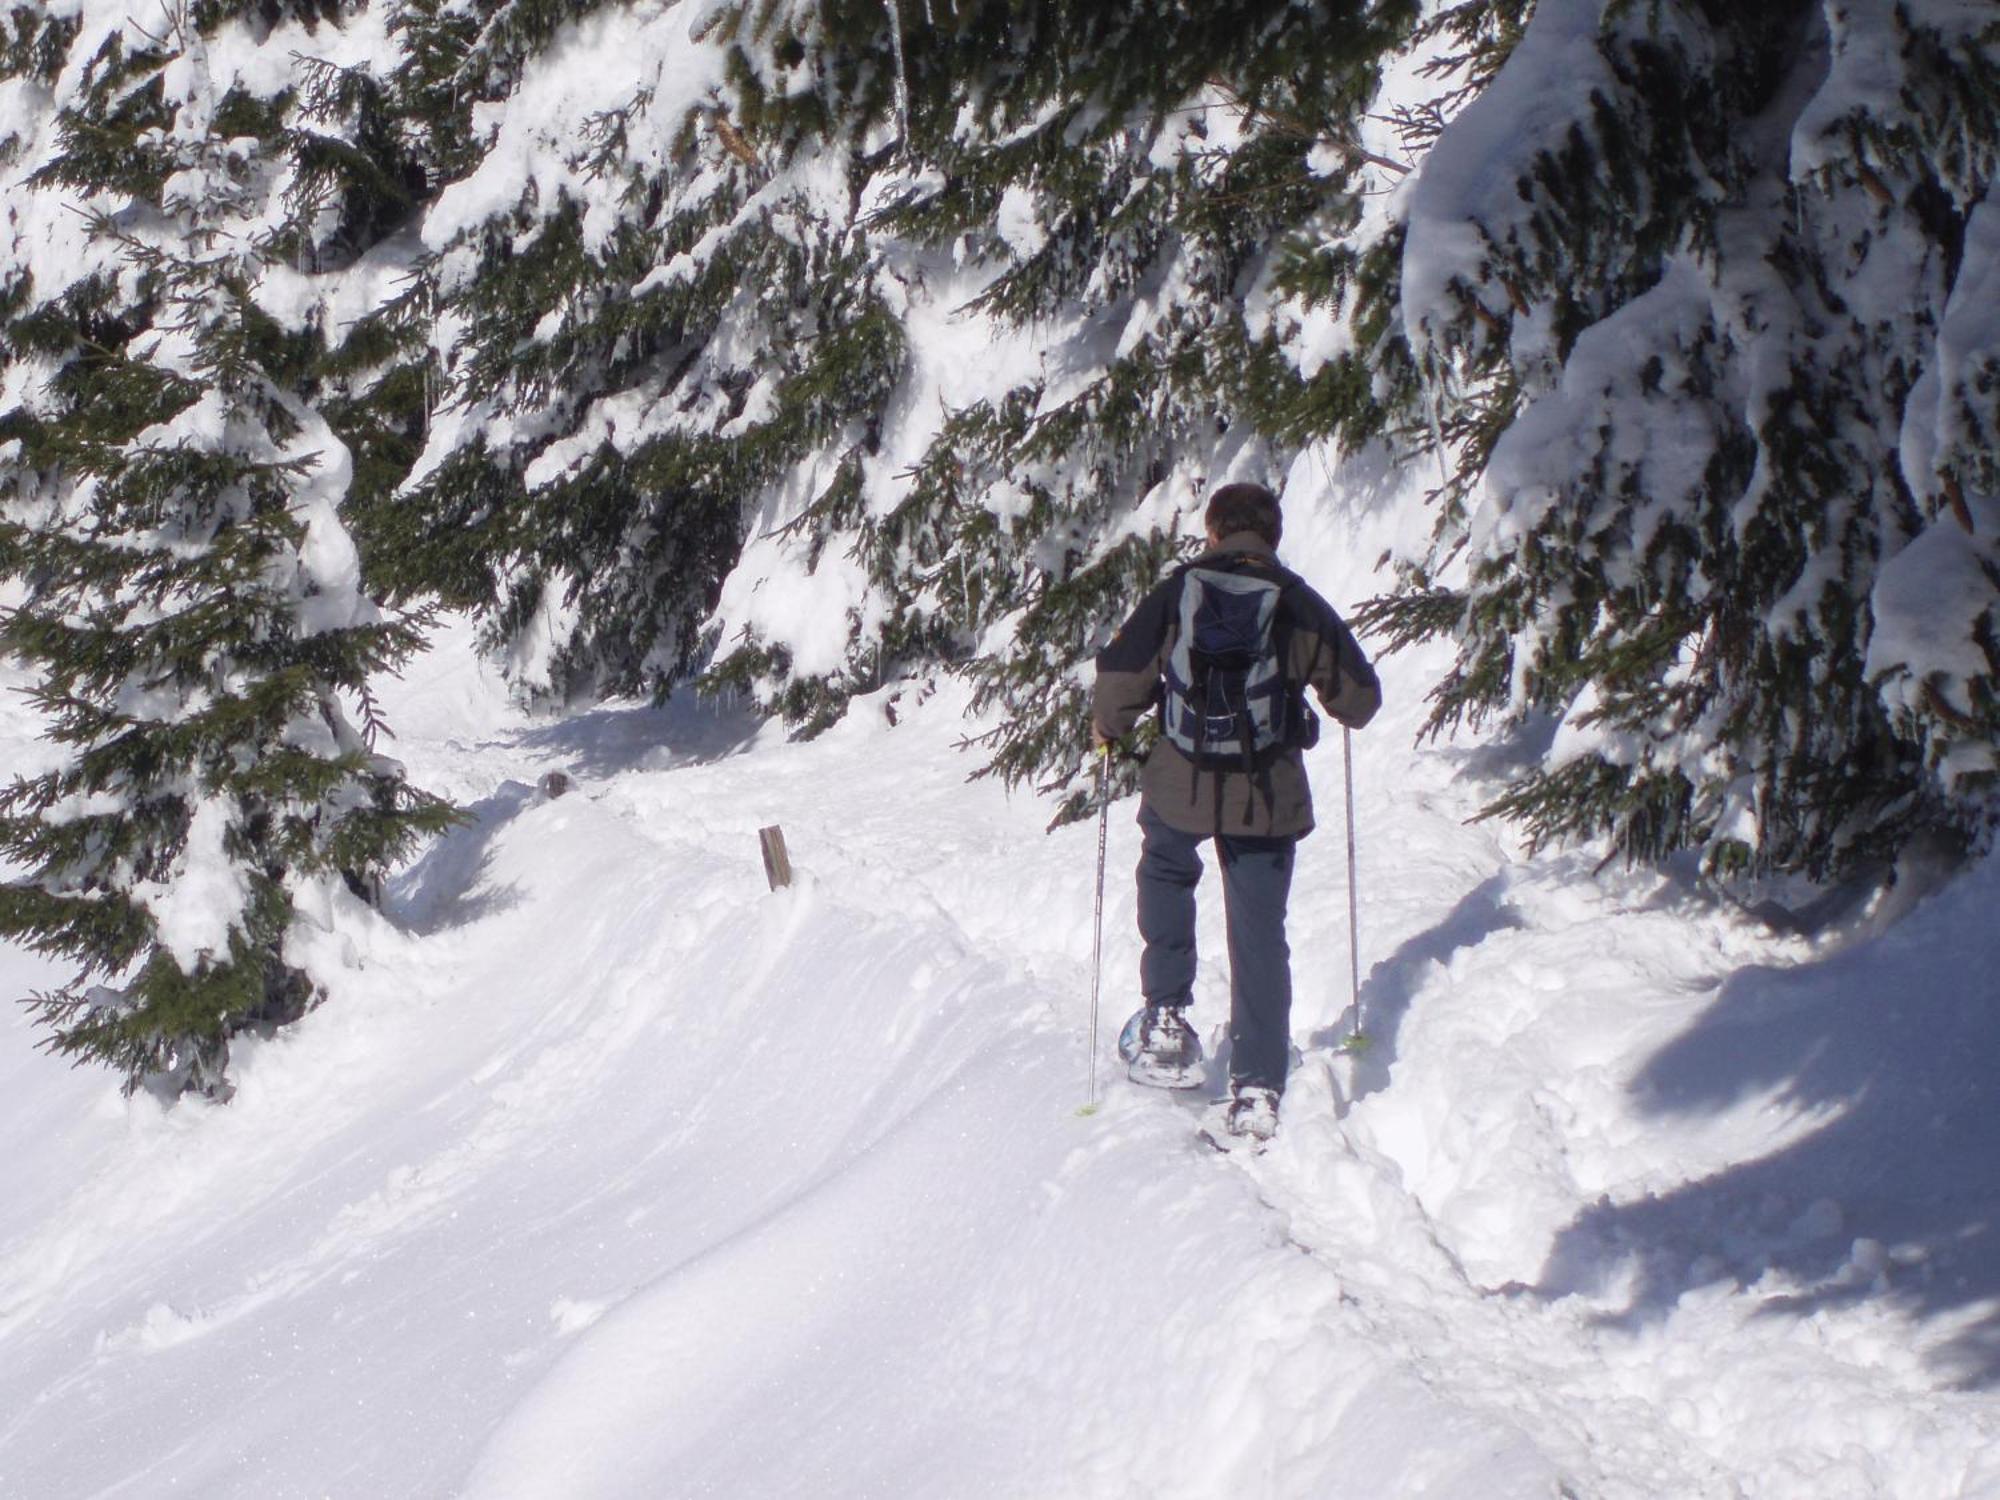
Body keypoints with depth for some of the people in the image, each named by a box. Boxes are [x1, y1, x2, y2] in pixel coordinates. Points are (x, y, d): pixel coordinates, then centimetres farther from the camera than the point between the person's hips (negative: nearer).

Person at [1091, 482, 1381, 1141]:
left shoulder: (1174, 594, -2)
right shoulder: (1301, 607, 0)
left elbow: (1120, 678, -5)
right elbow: (1359, 698, 5)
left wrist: (1108, 729, 16)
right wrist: (1343, 704, 29)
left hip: (1179, 788, 0)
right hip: (1267, 796, 0)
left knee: (1165, 873, 31)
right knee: (1260, 936, 9)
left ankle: (1167, 1013, 21)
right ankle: (1257, 1087, 7)